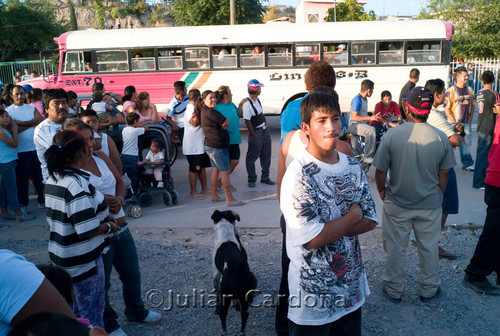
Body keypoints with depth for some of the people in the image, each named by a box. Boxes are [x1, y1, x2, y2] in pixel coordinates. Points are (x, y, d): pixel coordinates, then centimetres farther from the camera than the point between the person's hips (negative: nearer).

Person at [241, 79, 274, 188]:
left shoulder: (257, 99, 8)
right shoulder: (246, 103, -19)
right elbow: (247, 121, -19)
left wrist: (266, 125, 13)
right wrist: (253, 135, -15)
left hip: (264, 130, 9)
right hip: (256, 132, -9)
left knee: (266, 155, 14)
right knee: (252, 157, 3)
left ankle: (265, 178, 26)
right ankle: (251, 180, 16)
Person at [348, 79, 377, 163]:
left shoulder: (365, 99, 18)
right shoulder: (357, 99, -13)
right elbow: (354, 117, -20)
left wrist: (373, 117, 15)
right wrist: (370, 118, -22)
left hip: (363, 124, 9)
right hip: (354, 125, -9)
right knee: (371, 130, -33)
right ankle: (368, 158, -31)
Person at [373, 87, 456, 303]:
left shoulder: (391, 135, -16)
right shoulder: (441, 138, -10)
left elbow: (380, 172, -10)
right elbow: (443, 175, -1)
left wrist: (382, 191, 9)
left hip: (397, 204, -1)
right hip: (430, 205, 2)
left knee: (395, 248, 14)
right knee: (429, 248, 18)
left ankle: (393, 290, 28)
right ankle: (429, 290, 34)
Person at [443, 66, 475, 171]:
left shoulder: (469, 90, 8)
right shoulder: (451, 90, -10)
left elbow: (472, 106, 18)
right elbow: (446, 108, -12)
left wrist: (470, 118, 7)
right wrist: (453, 122, -14)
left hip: (466, 123, 5)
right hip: (454, 123, -5)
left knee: (466, 143, 11)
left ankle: (467, 164, 23)